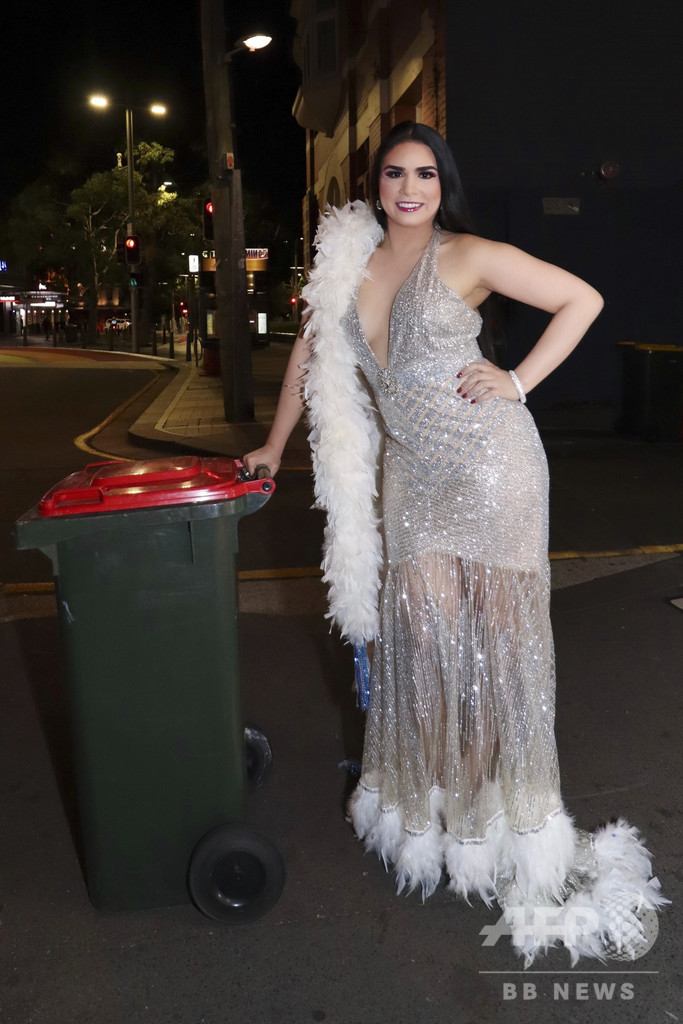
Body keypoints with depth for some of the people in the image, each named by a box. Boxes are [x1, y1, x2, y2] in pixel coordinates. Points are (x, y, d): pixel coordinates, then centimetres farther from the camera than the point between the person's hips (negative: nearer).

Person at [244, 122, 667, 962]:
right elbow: (310, 352, 19)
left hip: (488, 459, -3)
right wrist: (274, 446, 20)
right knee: (422, 626, 1)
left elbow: (583, 300, 1)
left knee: (493, 624, 1)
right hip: (409, 472, 3)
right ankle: (430, 791, 18)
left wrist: (518, 382, -8)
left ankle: (493, 799, 18)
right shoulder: (348, 262, 10)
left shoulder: (468, 257, -2)